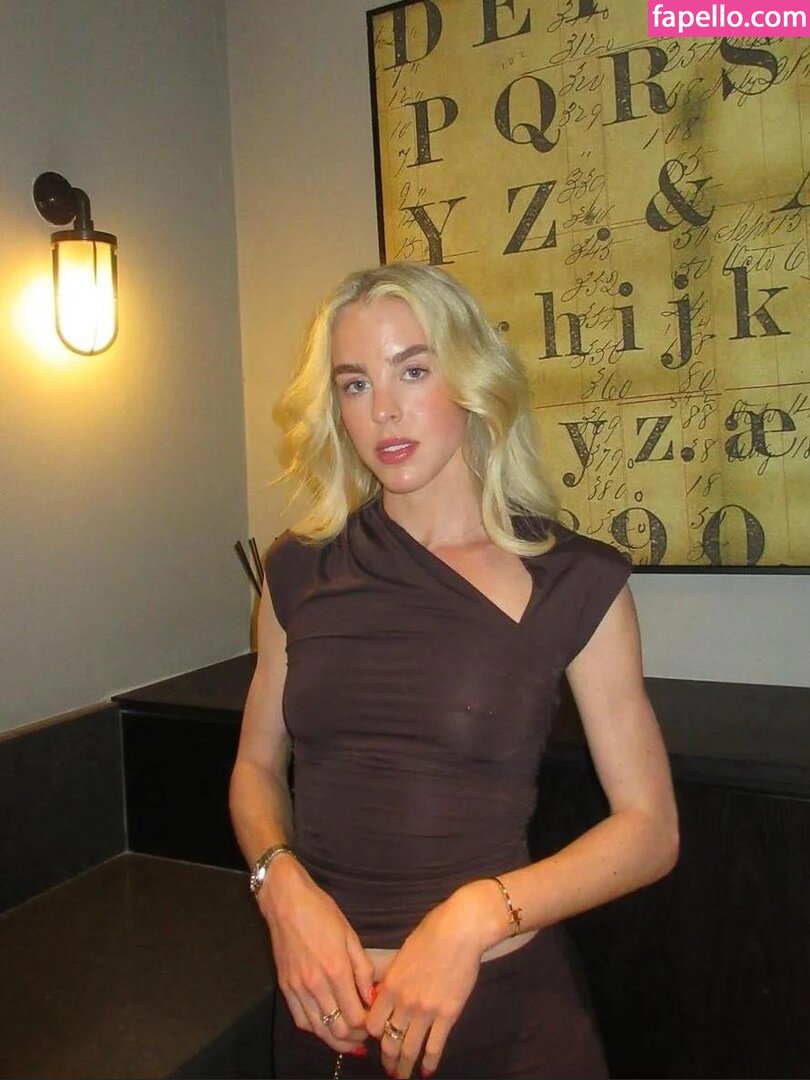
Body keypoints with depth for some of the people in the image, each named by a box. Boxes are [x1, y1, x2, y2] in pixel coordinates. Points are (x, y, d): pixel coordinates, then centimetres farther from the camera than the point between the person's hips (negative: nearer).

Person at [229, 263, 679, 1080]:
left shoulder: (574, 582, -10)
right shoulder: (301, 570, -2)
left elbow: (650, 827, -7)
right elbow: (258, 765, 7)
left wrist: (476, 914, -18)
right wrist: (282, 883, -11)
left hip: (503, 1007, -2)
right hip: (325, 1006, 3)